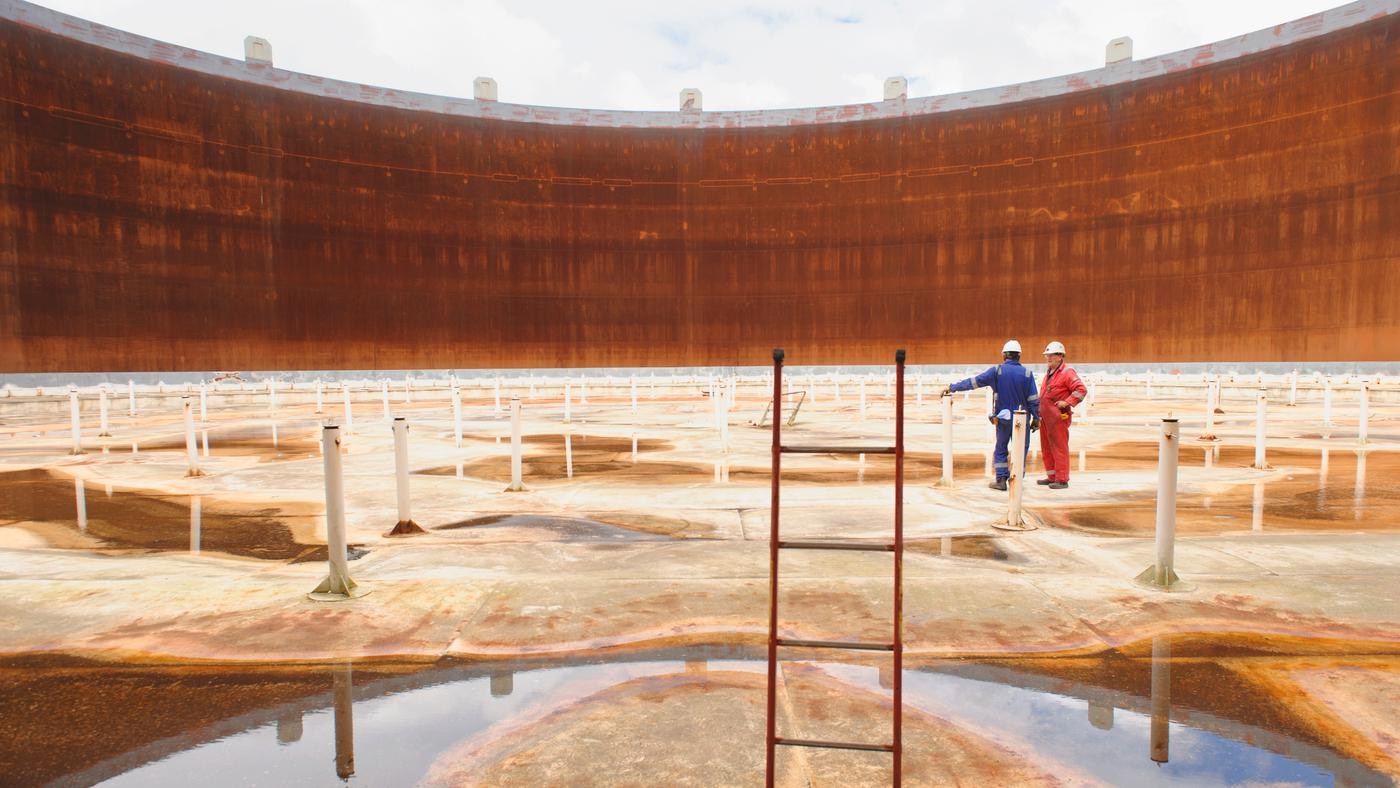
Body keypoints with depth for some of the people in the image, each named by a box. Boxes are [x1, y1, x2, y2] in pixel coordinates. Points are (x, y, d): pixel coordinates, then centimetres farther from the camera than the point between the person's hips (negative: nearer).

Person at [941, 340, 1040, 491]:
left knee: (1001, 448, 13)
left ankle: (1001, 480, 10)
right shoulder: (1027, 374, -4)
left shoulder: (996, 371, -8)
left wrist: (952, 387, 1)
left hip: (1003, 417, 0)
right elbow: (1034, 400, -3)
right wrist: (1036, 418, 8)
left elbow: (972, 382, -6)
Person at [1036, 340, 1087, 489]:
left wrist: (1067, 402, -20)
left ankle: (1062, 480, 1)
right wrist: (1040, 408, 18)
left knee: (1059, 448, -5)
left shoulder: (1067, 372, -11)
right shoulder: (1049, 372, 18)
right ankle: (1051, 477, 25)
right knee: (1046, 448, 14)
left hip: (1058, 417, -9)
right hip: (1045, 416, 9)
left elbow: (1082, 390, -18)